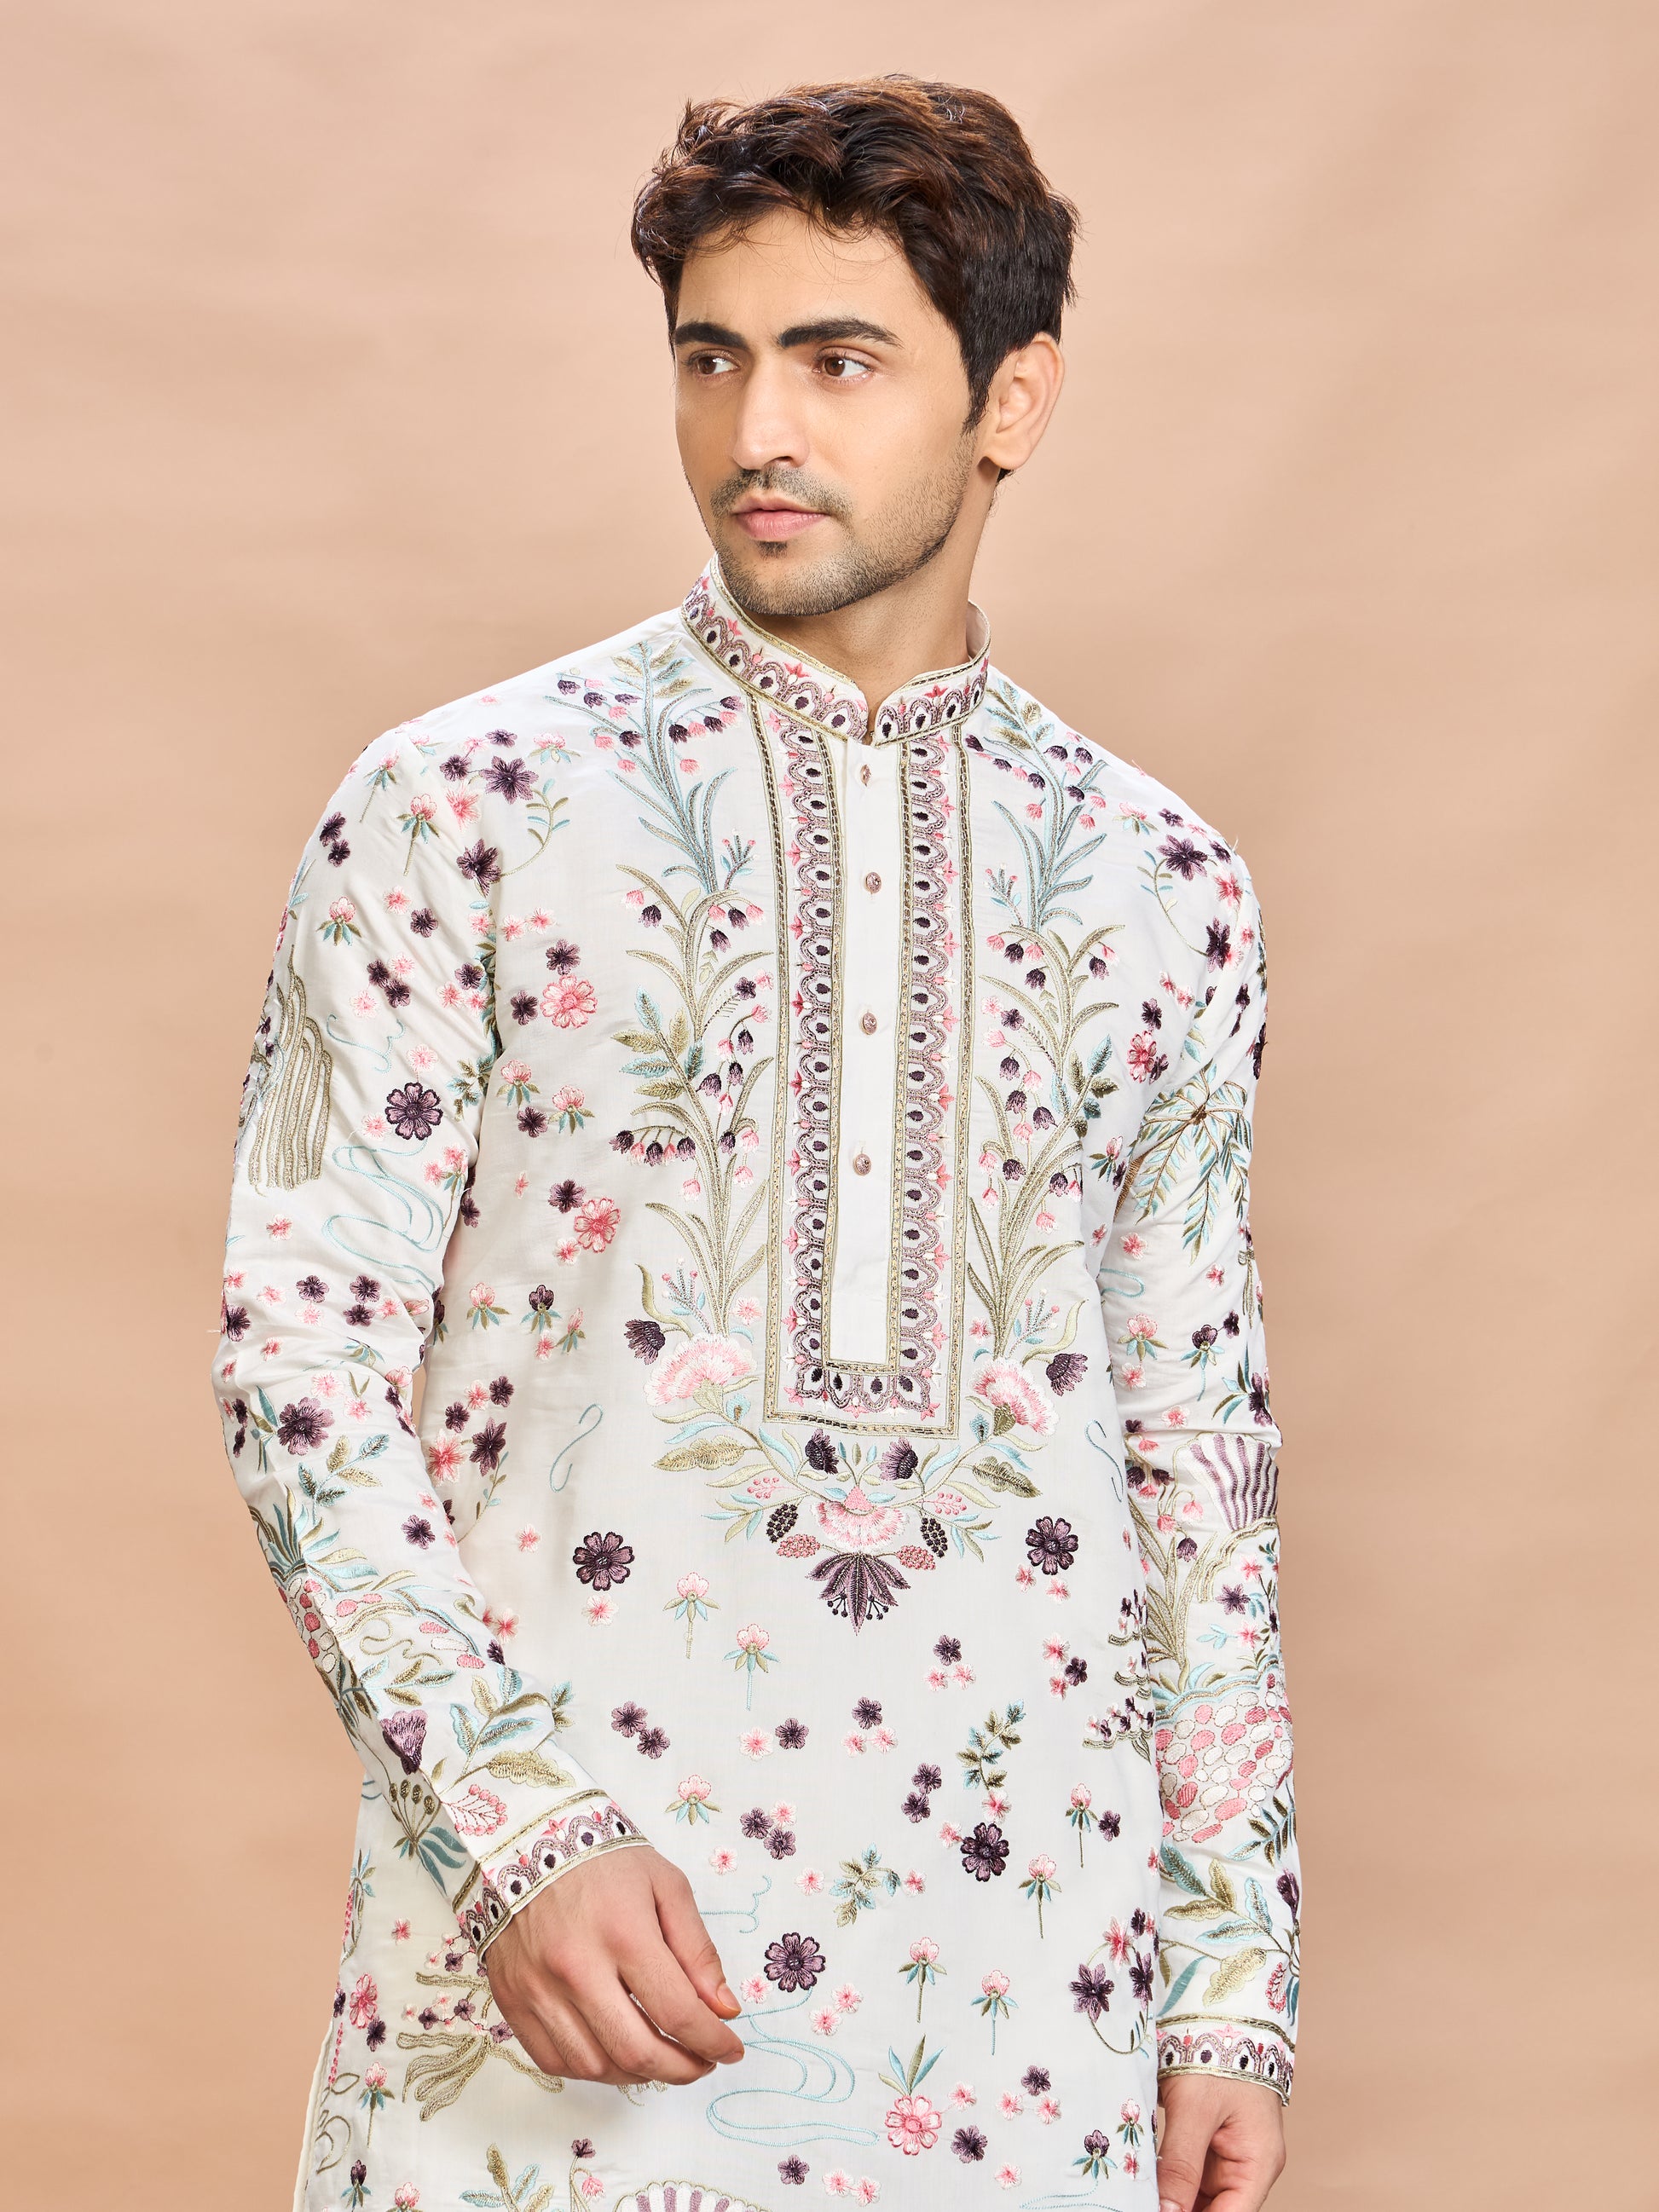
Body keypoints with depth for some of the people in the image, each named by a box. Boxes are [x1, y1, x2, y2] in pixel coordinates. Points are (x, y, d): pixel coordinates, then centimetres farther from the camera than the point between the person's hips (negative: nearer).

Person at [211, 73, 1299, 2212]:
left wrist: (1236, 1975, 7)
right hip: (555, 1923, -2)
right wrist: (514, 1826, -14)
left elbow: (1204, 1434, 11)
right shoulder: (458, 810, 0)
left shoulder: (1161, 886, 8)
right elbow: (303, 1348, -3)